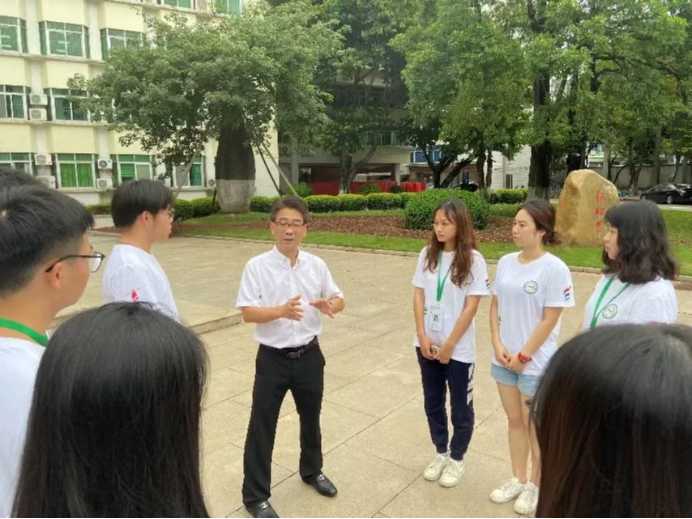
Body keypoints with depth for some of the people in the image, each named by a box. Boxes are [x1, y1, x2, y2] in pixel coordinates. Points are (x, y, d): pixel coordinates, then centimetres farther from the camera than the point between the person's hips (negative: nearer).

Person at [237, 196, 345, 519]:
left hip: (309, 355, 4)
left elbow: (338, 299, 7)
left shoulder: (316, 265, -2)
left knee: (311, 418, 23)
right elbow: (248, 313, -16)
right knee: (262, 427, 6)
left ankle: (312, 470, 49)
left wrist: (330, 305, -17)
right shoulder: (257, 267, -12)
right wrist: (282, 311, -33)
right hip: (273, 358, -3)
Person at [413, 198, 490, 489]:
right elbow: (419, 296, 2)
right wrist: (423, 336, -7)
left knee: (460, 407, 12)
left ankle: (456, 459, 33)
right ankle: (440, 453, 38)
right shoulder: (427, 254, 0)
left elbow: (471, 307, -13)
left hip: (459, 348, -4)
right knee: (433, 404, 17)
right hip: (427, 343, 4)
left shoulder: (473, 260, -13)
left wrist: (449, 345, -12)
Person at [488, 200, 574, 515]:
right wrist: (498, 345, -5)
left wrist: (523, 356, -12)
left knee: (535, 427, 12)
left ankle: (536, 486, 33)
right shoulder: (506, 262, 1)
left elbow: (549, 321, -15)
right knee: (515, 421, 19)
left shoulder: (554, 269, -16)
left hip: (536, 363, -5)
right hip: (504, 358, 5)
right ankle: (518, 480, 37)